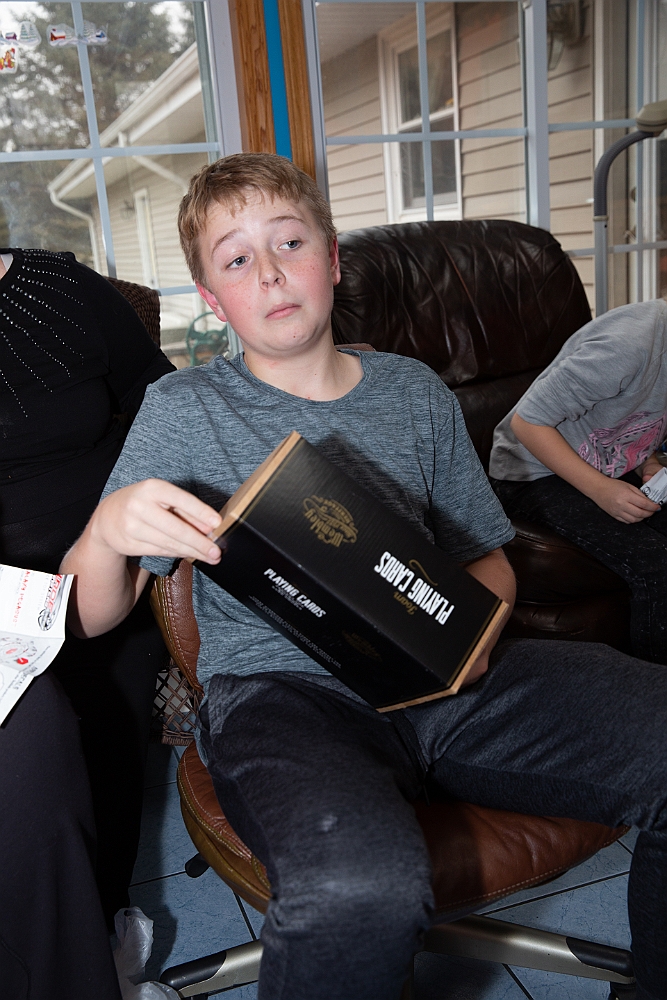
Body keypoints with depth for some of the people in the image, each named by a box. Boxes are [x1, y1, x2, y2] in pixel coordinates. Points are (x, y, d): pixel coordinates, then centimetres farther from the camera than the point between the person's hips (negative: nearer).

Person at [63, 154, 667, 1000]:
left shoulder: (416, 392, 15)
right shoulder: (181, 408, 6)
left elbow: (486, 557, 20)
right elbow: (91, 617, 4)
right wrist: (108, 528, -19)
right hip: (279, 691, -3)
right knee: (356, 888, -37)